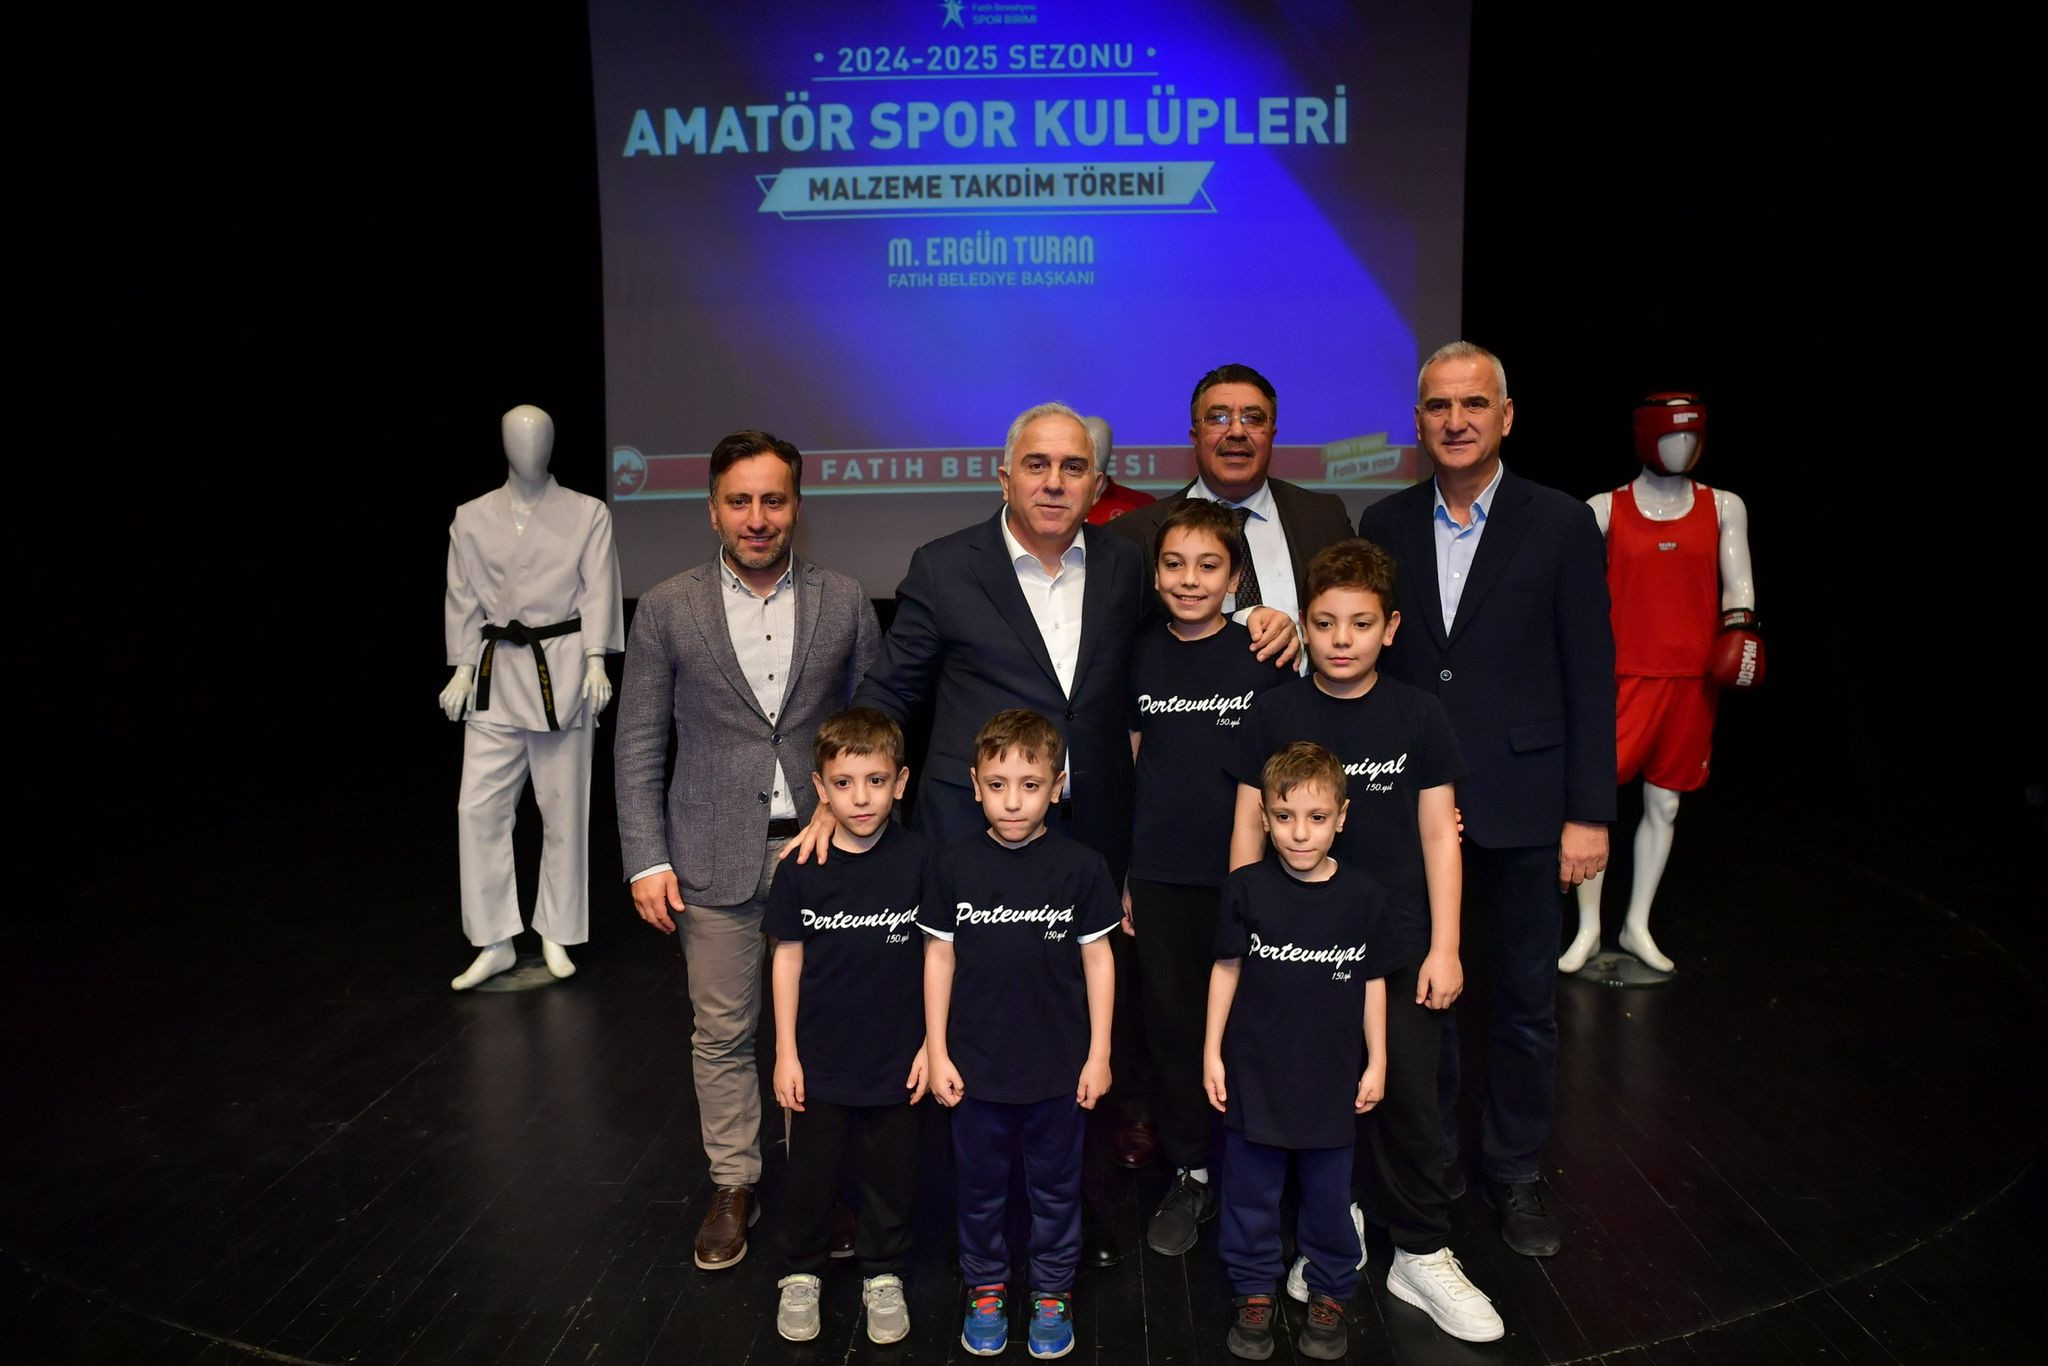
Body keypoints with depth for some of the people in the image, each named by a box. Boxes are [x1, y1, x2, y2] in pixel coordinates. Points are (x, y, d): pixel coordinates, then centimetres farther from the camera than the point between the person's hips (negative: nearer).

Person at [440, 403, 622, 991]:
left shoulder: (587, 514, 1)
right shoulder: (473, 518, 6)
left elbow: (599, 591, -3)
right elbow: (463, 597, 8)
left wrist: (596, 663, -11)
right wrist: (463, 668, 1)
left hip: (564, 669, -2)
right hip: (498, 670, 2)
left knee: (563, 807, 4)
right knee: (479, 806, -2)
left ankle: (556, 936, 20)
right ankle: (494, 942, 11)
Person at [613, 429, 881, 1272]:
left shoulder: (844, 603, 1)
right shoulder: (667, 609, -1)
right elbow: (638, 746, 1)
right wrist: (647, 860, -4)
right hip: (716, 855, 0)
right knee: (721, 1032, 9)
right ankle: (734, 1186, 27)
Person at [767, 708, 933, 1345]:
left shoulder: (918, 859, -11)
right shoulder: (801, 869, -9)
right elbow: (788, 957, -1)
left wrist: (933, 1043, -3)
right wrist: (785, 1053, -1)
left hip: (896, 1058, 0)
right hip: (820, 1059, 0)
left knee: (890, 1174, 15)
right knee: (810, 1173, 14)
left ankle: (883, 1275, 36)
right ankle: (801, 1273, 37)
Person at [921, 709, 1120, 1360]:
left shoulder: (1080, 867, -10)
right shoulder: (954, 865, -8)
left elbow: (1098, 958, -3)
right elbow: (940, 956, -1)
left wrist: (1099, 1054, -2)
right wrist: (937, 1051, -1)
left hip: (1059, 1066, -1)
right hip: (976, 1065, 1)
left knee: (1055, 1185, 16)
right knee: (981, 1185, 17)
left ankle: (1053, 1292, 36)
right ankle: (985, 1289, 38)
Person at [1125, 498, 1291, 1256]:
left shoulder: (1262, 654, -4)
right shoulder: (1144, 655, 3)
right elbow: (1131, 765, 7)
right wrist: (1121, 872, 6)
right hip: (1162, 872, 2)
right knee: (1173, 1021, 9)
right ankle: (1191, 1173, 24)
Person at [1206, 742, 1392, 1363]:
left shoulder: (1363, 896, -7)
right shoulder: (1246, 888, -10)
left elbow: (1373, 981, 3)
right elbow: (1227, 969, -1)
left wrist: (1377, 1061, 5)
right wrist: (1211, 1052, 0)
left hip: (1331, 1078, 1)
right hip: (1254, 1073, 0)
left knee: (1328, 1194, 15)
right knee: (1251, 1191, 13)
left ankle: (1330, 1295, 35)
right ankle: (1254, 1292, 32)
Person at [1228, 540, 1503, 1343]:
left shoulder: (1418, 716, -3)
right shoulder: (1274, 715, -3)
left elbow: (1438, 833, 0)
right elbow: (1249, 828, 2)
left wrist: (1445, 945, -2)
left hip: (1398, 948, 0)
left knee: (1408, 1102, 5)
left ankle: (1421, 1255, 23)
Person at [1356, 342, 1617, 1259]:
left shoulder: (1560, 524, -4)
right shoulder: (1385, 526, 4)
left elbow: (1590, 677, -5)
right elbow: (1366, 662, 6)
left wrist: (1589, 812, -7)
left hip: (1519, 805, -2)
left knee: (1525, 1002, 11)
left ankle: (1516, 1174, 29)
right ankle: (1431, 1159, 32)